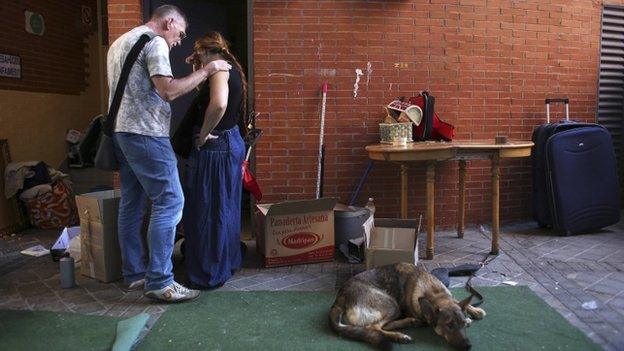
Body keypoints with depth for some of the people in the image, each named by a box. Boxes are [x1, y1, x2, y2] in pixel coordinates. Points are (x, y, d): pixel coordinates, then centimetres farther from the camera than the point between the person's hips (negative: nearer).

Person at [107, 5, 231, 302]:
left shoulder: (119, 43, 23)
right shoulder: (155, 42, -8)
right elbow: (168, 91, -18)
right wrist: (207, 70, -10)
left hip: (120, 130, 10)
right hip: (145, 133, -10)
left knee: (132, 204, 11)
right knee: (169, 202, -10)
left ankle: (134, 273, 18)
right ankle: (159, 282, -9)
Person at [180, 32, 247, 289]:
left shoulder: (219, 69, -14)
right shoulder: (231, 70, 16)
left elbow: (218, 104, -33)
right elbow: (206, 96, 22)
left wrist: (203, 133, -21)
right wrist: (199, 71, 13)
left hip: (215, 146, -10)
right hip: (231, 143, 10)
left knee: (208, 210, 0)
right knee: (225, 207, 19)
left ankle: (210, 274, 11)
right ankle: (228, 261, 33)